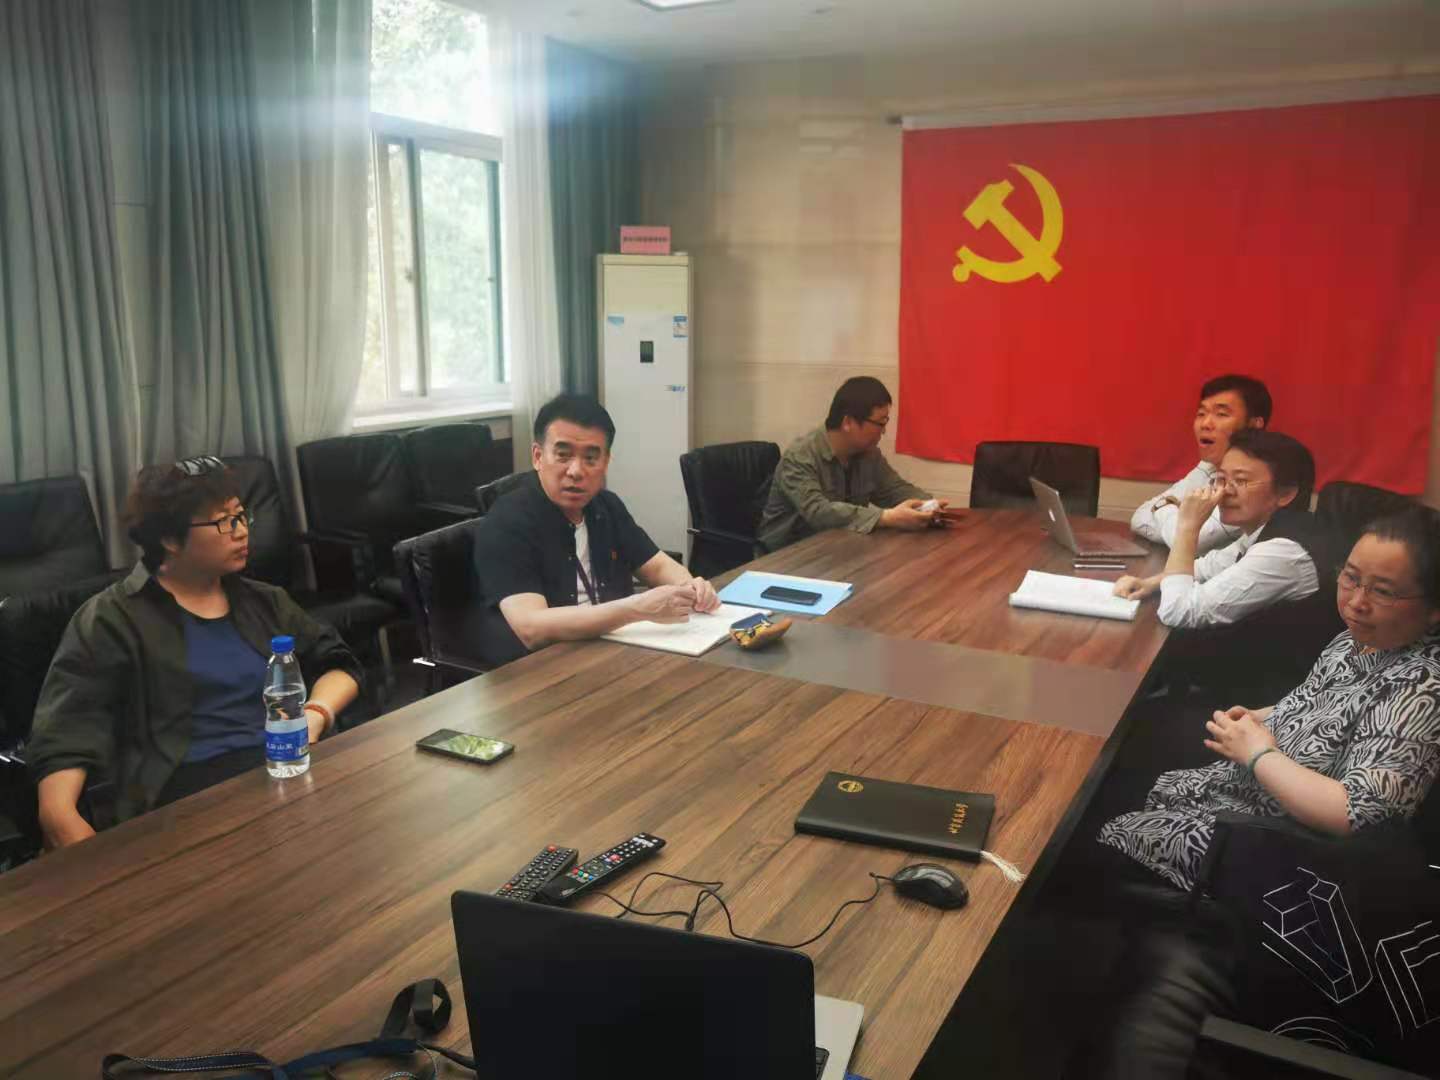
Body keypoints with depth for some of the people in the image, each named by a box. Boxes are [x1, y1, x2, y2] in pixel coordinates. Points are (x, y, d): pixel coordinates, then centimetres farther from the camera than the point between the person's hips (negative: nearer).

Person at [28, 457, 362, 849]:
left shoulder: (263, 602, 22)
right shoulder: (112, 619, 6)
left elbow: (338, 663, 22)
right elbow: (69, 725, -5)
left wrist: (317, 715, -2)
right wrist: (58, 812, -24)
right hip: (194, 782, -4)